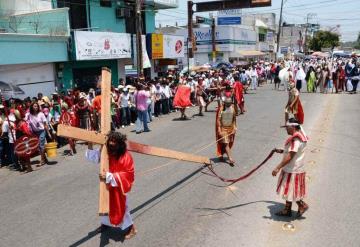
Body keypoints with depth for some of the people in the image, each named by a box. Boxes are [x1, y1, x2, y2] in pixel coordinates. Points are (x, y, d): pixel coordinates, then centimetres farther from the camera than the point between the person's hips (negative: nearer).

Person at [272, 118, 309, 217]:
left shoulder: (296, 140, -25)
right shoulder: (299, 137, 8)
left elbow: (289, 157, -29)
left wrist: (278, 168, -29)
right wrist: (282, 151, 11)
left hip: (293, 170, -10)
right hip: (290, 169, 10)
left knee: (290, 190, 3)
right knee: (289, 190, 17)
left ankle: (302, 205, 19)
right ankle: (287, 210, 27)